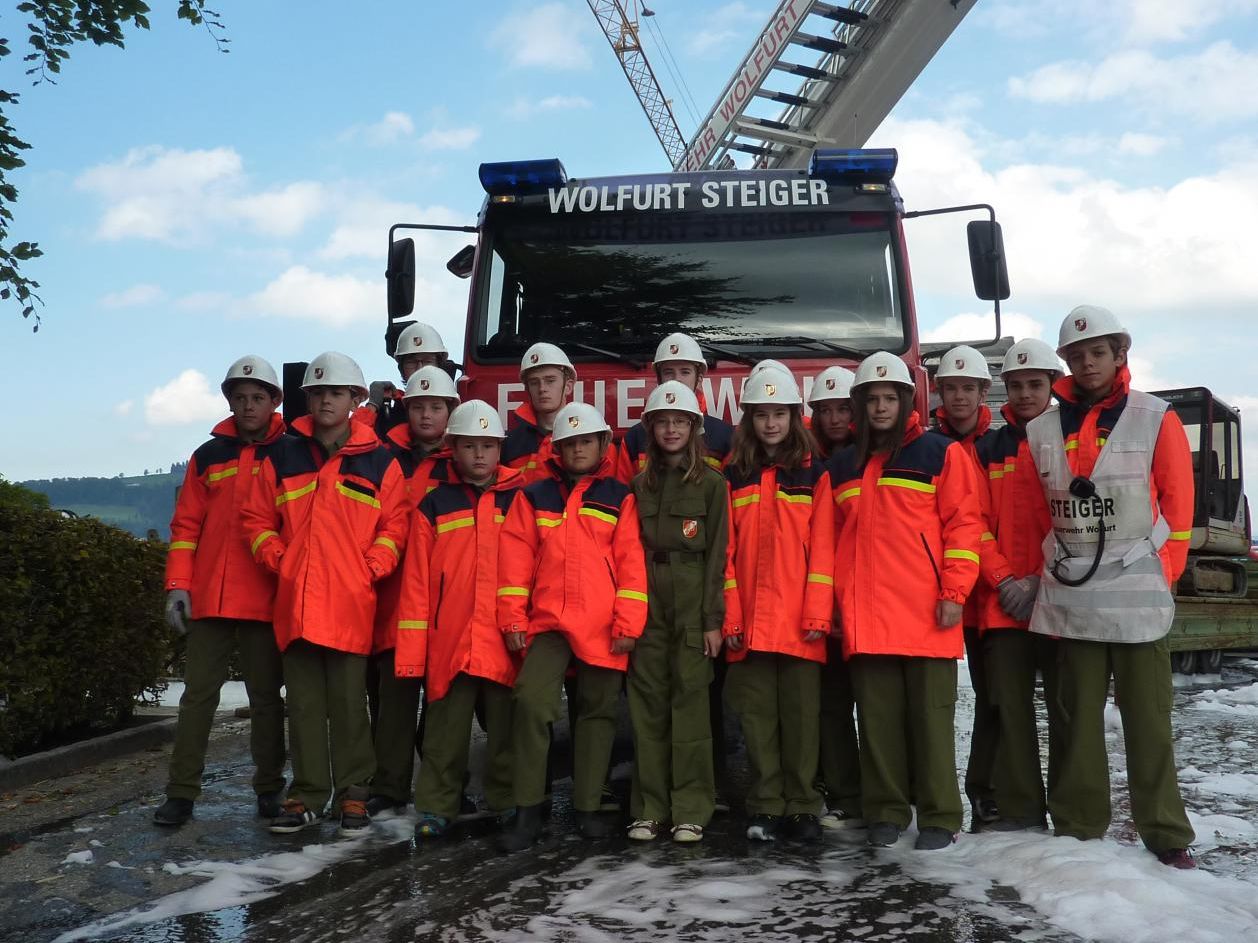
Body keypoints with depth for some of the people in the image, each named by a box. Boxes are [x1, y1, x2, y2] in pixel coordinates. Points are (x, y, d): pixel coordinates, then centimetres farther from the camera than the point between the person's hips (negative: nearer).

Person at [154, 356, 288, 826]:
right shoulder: (208, 456, 9)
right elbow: (186, 526, 7)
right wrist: (177, 586, -1)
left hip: (267, 601, -2)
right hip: (209, 598, 2)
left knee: (265, 696, 8)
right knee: (198, 693, 5)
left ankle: (269, 788, 18)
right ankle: (182, 792, 12)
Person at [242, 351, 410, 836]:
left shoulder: (380, 461, 5)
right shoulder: (282, 455, 10)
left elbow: (395, 525, 4)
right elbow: (257, 518, 13)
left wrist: (371, 568, -7)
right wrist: (277, 560, 0)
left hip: (351, 602, -2)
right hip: (295, 600, 2)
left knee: (349, 702, 3)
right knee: (304, 703, 9)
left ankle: (354, 794, 14)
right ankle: (307, 795, 19)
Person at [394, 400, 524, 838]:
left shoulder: (519, 499, 7)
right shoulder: (434, 505, 6)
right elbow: (416, 582, 3)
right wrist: (410, 650, -2)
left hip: (505, 641, 0)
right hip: (448, 641, 0)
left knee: (506, 729, 9)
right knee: (445, 732, 7)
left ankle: (508, 805, 23)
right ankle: (435, 808, 19)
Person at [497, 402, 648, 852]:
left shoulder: (619, 497, 6)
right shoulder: (535, 495, 10)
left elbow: (631, 561, 0)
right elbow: (516, 557, 6)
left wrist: (628, 622, -7)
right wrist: (513, 617, 0)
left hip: (603, 627, 0)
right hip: (548, 622, 0)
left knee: (597, 711, 8)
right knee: (530, 701, -14)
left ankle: (588, 806, 22)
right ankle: (528, 810, -2)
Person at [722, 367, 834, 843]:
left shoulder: (814, 476, 6)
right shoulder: (734, 477, 10)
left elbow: (822, 549, 0)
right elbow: (725, 550, 6)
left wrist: (818, 613, -9)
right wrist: (730, 615, -2)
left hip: (800, 620, -1)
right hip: (750, 620, 1)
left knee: (801, 712, 3)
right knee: (758, 712, 5)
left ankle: (801, 807, 13)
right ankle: (765, 807, 13)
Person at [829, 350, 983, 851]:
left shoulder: (941, 453, 3)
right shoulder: (843, 466, 16)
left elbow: (964, 523, -3)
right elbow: (835, 539, 19)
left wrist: (955, 592, -10)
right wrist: (837, 602, 13)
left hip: (926, 613, -3)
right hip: (865, 617, 4)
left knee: (931, 716, 2)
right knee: (878, 719, 7)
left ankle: (939, 817, 13)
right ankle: (886, 812, 17)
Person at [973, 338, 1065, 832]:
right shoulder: (989, 449, 12)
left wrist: (1041, 581, -10)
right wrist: (1003, 580, -6)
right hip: (1003, 602, 2)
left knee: (1066, 705, 2)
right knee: (1010, 706, 4)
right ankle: (1019, 806, 13)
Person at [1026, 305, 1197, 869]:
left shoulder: (1156, 420, 0)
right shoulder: (1041, 428, 6)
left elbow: (1178, 502, 3)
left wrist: (1162, 574, 0)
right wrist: (1048, 568, 9)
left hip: (1137, 593, -2)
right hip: (1069, 595, 2)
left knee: (1147, 718, 3)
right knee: (1078, 716, 9)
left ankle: (1165, 833, 14)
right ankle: (1077, 826, 18)